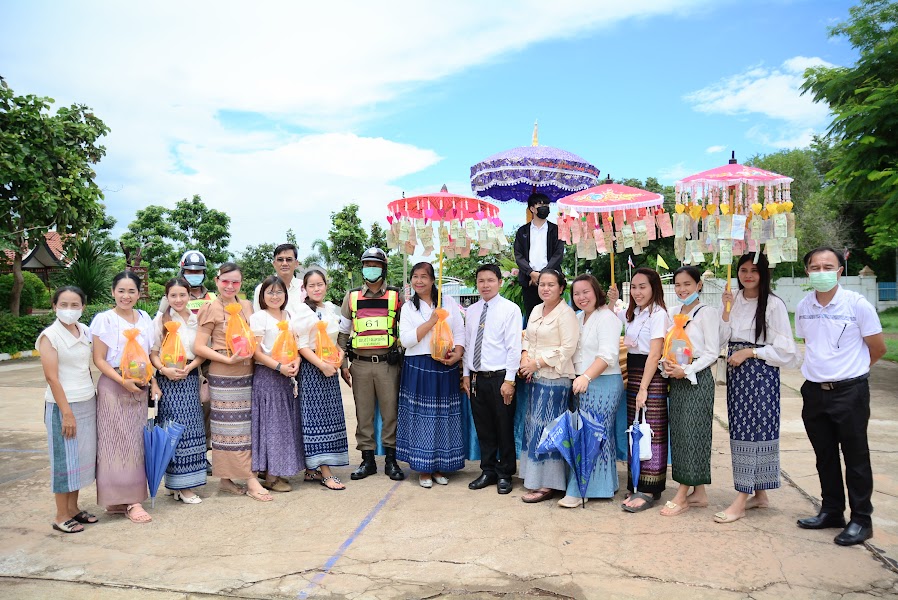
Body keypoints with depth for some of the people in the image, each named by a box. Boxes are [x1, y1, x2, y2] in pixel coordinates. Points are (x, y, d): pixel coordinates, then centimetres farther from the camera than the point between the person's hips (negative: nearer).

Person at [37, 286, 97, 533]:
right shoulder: (49, 336, -11)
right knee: (65, 459, 2)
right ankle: (61, 516, 14)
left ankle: (73, 507, 25)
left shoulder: (85, 331, 6)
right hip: (63, 404, -6)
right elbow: (52, 377, -14)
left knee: (83, 456, 11)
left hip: (88, 402, 6)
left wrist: (92, 397, 9)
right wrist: (67, 412, -16)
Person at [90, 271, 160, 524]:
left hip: (139, 387, 5)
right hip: (113, 386, -5)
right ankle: (129, 501, 1)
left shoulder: (145, 319, 9)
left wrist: (153, 381, 4)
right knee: (118, 441, -3)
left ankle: (128, 497, 19)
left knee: (135, 441, 8)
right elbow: (99, 359, -7)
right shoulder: (104, 320, -5)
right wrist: (122, 381, -18)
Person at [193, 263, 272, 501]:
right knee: (231, 426, -3)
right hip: (223, 374, -6)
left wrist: (253, 352, 4)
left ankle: (226, 478, 18)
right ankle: (250, 480, 0)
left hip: (247, 373, 6)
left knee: (244, 425, 7)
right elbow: (199, 347, -8)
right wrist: (229, 359, -16)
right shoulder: (211, 309, -3)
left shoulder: (247, 306, 12)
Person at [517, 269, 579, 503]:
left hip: (555, 378, -8)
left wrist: (536, 363, -15)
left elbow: (567, 348, -16)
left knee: (545, 428, -5)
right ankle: (535, 476, 22)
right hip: (535, 378, 8)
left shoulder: (566, 313, -10)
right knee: (534, 425, 11)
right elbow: (528, 339, 19)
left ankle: (546, 484, 5)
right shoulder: (536, 310, 14)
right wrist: (524, 359, -2)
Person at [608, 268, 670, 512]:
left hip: (652, 376, -8)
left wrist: (644, 388, -19)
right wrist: (612, 302, 14)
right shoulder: (630, 314, 14)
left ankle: (649, 491, 2)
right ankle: (636, 487, 18)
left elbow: (654, 354, -15)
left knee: (652, 433, -4)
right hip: (632, 374, 8)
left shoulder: (658, 314, -10)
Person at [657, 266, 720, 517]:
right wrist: (665, 364, -5)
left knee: (692, 433, -5)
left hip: (697, 378, -7)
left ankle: (681, 495, 1)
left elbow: (712, 353, -10)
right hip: (676, 380, 7)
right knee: (679, 433, 8)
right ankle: (699, 493, 18)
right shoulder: (672, 312, 12)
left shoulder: (707, 313, -7)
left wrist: (686, 371, -18)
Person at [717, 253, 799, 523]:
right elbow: (722, 339, 3)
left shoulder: (774, 304, -8)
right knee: (741, 430, 9)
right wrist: (726, 310, -7)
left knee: (754, 430, -5)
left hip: (761, 373, -6)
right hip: (736, 372, 6)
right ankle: (759, 494, 23)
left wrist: (749, 352, -14)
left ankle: (741, 501, -1)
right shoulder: (734, 300, 8)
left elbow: (784, 349, -9)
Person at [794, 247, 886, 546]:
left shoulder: (857, 304, -11)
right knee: (825, 456, 15)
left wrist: (850, 370, 8)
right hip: (815, 391, 5)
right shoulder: (803, 307, 3)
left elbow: (878, 348, -2)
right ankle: (831, 511, 29)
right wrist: (819, 369, 12)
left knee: (855, 457, 4)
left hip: (849, 392, -5)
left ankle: (861, 520, 16)